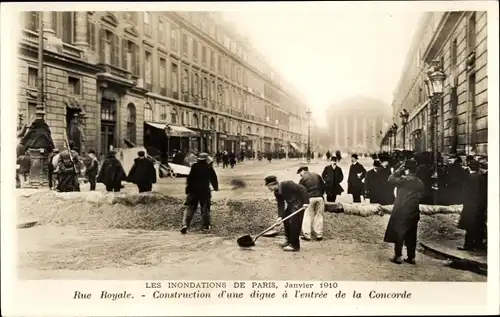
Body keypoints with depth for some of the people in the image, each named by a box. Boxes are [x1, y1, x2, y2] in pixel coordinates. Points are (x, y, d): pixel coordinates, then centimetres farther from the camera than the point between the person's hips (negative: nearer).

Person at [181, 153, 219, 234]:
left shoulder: (194, 166, -3)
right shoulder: (209, 168, 1)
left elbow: (190, 178, -8)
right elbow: (214, 178, 10)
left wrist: (188, 189, -3)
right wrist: (216, 187, 27)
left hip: (193, 191, 0)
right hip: (205, 191, 0)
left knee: (190, 208, 2)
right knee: (205, 209, 13)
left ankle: (185, 224, -13)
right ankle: (206, 226, 15)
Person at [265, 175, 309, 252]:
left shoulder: (287, 184, -25)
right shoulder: (276, 192, 1)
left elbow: (302, 189, -25)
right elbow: (280, 205, 0)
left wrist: (305, 202, -29)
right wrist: (280, 216, -14)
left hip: (298, 204, -9)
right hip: (290, 204, 9)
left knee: (294, 223, -13)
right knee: (286, 221, 13)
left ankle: (295, 245, -6)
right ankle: (289, 241, 28)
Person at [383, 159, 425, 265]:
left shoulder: (403, 179, -15)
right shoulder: (420, 183, 2)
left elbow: (391, 179, -5)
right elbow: (421, 196, 9)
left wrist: (399, 169, -3)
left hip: (401, 211, -5)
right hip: (413, 212, 5)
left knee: (398, 234, 3)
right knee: (411, 236, 11)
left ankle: (398, 257, 3)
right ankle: (411, 257, 16)